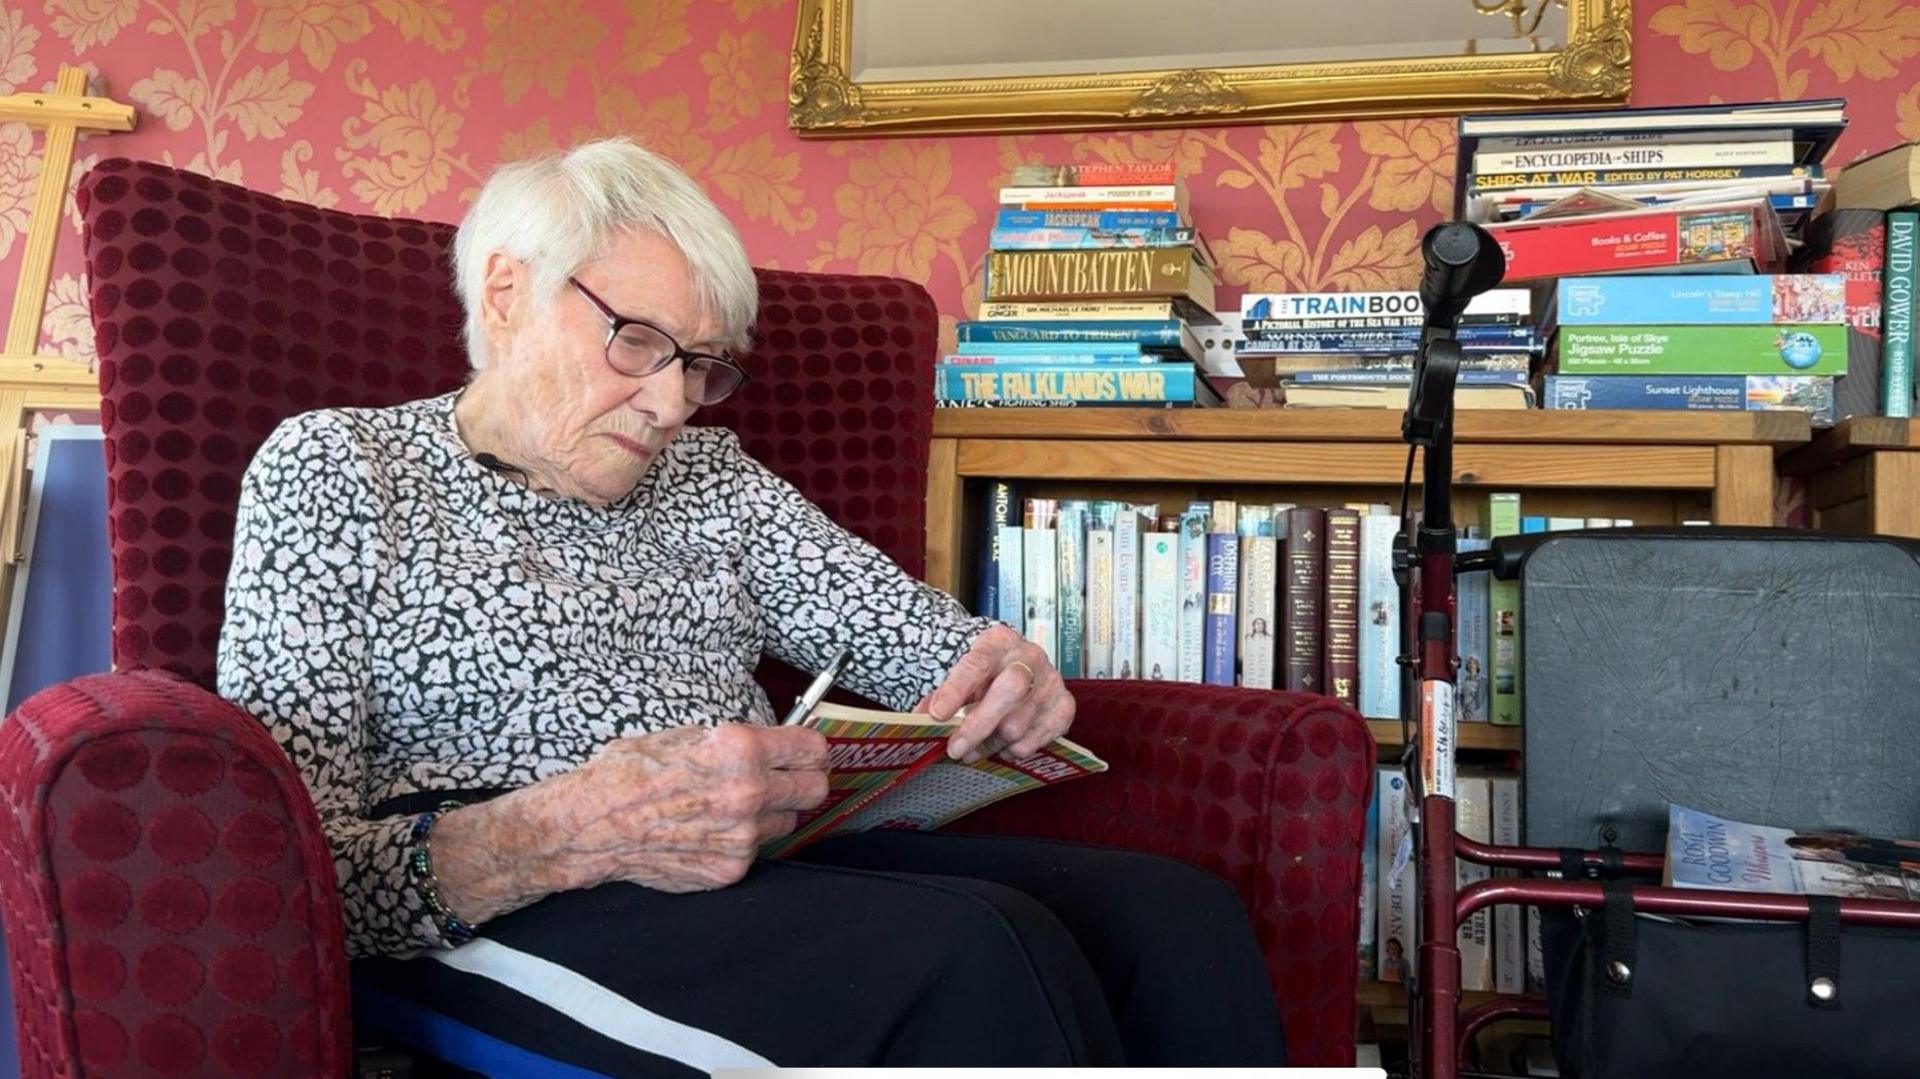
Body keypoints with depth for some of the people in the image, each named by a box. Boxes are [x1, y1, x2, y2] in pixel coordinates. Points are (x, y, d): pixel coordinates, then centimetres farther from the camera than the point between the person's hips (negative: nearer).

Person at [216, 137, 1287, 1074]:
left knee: (1180, 913, -18)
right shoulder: (334, 468, 4)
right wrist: (576, 831, -25)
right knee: (982, 955, -30)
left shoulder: (712, 476, 19)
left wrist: (1005, 667, -9)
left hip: (776, 869, 6)